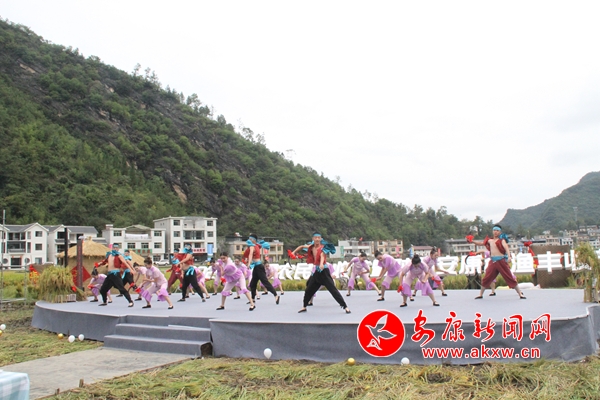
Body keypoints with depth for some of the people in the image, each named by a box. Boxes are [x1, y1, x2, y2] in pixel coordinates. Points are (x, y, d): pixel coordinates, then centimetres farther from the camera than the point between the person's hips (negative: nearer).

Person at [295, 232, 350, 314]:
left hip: (324, 271, -6)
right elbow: (301, 246, 23)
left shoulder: (323, 247, -10)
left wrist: (321, 264, -50)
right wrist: (294, 252, 17)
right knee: (308, 290, 14)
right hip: (316, 272, 6)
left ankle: (345, 307, -9)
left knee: (333, 290, -12)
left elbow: (322, 255, -31)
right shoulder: (311, 247, 6)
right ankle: (304, 307, 32)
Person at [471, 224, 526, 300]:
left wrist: (509, 257, -34)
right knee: (486, 278, 6)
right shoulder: (490, 240, 16)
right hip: (493, 262, 4)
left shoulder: (501, 240, 0)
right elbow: (480, 243, 27)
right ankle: (480, 294, 19)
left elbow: (506, 248, -16)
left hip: (501, 261, -4)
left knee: (510, 278, -3)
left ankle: (520, 294, 3)